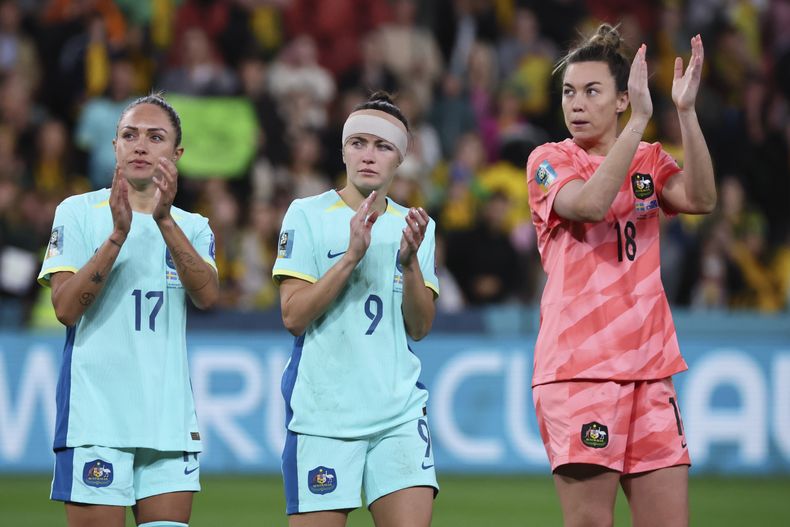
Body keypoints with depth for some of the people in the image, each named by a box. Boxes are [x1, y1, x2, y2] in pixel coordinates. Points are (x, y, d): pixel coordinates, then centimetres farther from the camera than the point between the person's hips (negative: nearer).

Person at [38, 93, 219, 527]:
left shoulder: (192, 227, 13)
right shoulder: (78, 212, 3)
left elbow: (207, 296, -8)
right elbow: (65, 307, -9)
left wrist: (165, 220, -20)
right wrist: (117, 234, -19)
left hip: (170, 422, 4)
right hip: (95, 420, -4)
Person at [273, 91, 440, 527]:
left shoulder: (414, 226, 12)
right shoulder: (307, 215, 0)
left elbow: (419, 327, 5)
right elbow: (293, 316, -8)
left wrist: (410, 260, -11)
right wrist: (352, 255, -17)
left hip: (400, 412, 3)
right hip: (322, 410, -3)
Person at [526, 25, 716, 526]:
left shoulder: (650, 160, 13)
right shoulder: (549, 160, 1)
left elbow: (700, 199, -7)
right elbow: (590, 203, -20)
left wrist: (686, 111, -15)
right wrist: (640, 119, -23)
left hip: (650, 368, 5)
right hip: (579, 368, -5)